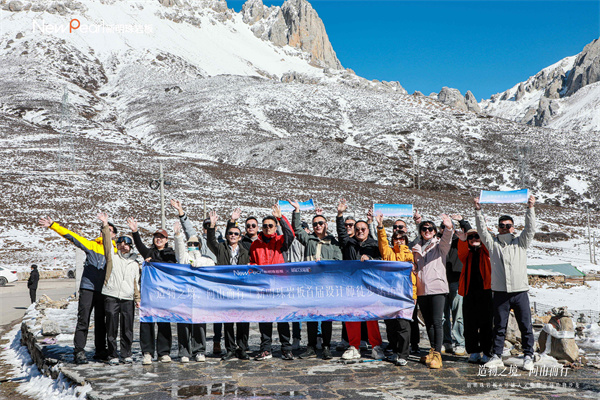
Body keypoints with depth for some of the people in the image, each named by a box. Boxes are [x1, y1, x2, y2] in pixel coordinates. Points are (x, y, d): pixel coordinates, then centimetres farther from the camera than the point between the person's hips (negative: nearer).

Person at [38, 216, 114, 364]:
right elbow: (71, 236, 3)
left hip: (103, 291, 2)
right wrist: (53, 225, -3)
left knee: (101, 322, 10)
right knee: (83, 321, -6)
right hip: (87, 289, -2)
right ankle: (79, 352, -2)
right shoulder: (92, 245, 7)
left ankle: (100, 351, 18)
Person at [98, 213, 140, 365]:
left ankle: (127, 354, 15)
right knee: (112, 329, -1)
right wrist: (105, 225, -13)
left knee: (127, 329, 3)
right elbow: (107, 242, -3)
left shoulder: (134, 264, 18)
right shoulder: (112, 257, 10)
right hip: (111, 297, -2)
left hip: (128, 300, 2)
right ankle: (112, 355, 9)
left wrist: (137, 298, 12)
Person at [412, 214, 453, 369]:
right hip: (422, 289, 5)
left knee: (437, 321, -11)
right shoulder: (416, 248, 17)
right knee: (428, 322, 11)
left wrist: (449, 228, -40)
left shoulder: (440, 244, 5)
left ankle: (437, 355, -11)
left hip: (437, 288, -4)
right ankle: (432, 350, 22)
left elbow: (446, 240, -18)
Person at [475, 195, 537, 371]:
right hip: (500, 292, 1)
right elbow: (482, 230, 1)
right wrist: (478, 211, -9)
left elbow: (530, 228, -2)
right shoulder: (493, 243, 10)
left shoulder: (521, 241, 10)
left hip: (520, 291, 0)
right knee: (499, 326, 7)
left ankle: (528, 357, 11)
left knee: (526, 326, 2)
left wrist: (530, 208, -13)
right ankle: (496, 357, 13)